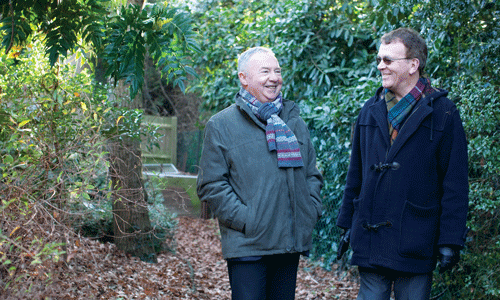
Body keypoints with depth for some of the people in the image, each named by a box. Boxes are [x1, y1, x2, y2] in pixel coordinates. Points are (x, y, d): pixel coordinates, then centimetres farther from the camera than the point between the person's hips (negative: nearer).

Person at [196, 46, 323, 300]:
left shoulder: (294, 122, 15)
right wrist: (244, 220, -13)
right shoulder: (221, 126, -1)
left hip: (292, 243, 5)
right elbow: (211, 185, -6)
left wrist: (311, 211, 7)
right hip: (248, 247, -5)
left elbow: (312, 173, 22)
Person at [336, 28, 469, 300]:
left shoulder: (443, 113, -3)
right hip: (369, 241, 4)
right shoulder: (370, 111, 11)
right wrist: (347, 224, 14)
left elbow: (455, 184, -5)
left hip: (415, 244, -4)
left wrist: (450, 241, -9)